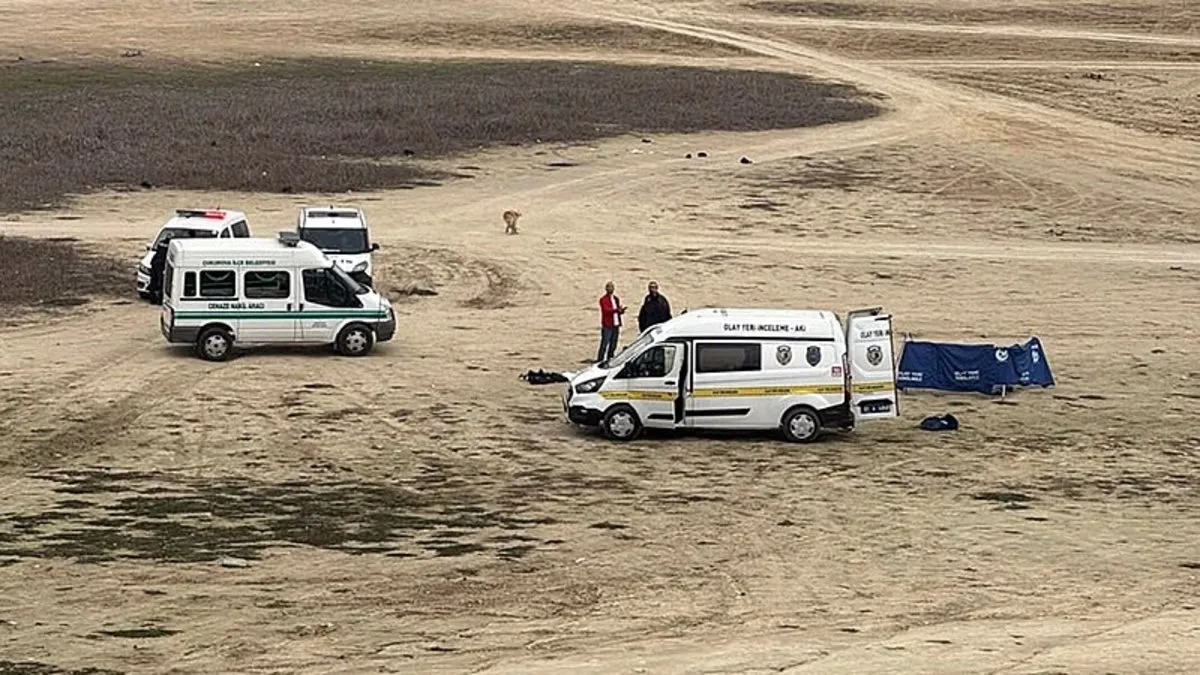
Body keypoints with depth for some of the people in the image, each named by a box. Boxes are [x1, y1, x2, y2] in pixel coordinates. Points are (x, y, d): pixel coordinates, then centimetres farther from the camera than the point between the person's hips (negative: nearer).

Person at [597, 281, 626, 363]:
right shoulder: (603, 299, -4)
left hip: (615, 325, 7)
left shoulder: (616, 299, 19)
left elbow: (619, 311, 19)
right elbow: (606, 310, -18)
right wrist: (616, 309, -32)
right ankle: (599, 361, -7)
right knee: (604, 344, -9)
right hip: (607, 326, -7)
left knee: (613, 345, 10)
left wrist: (621, 310, -5)